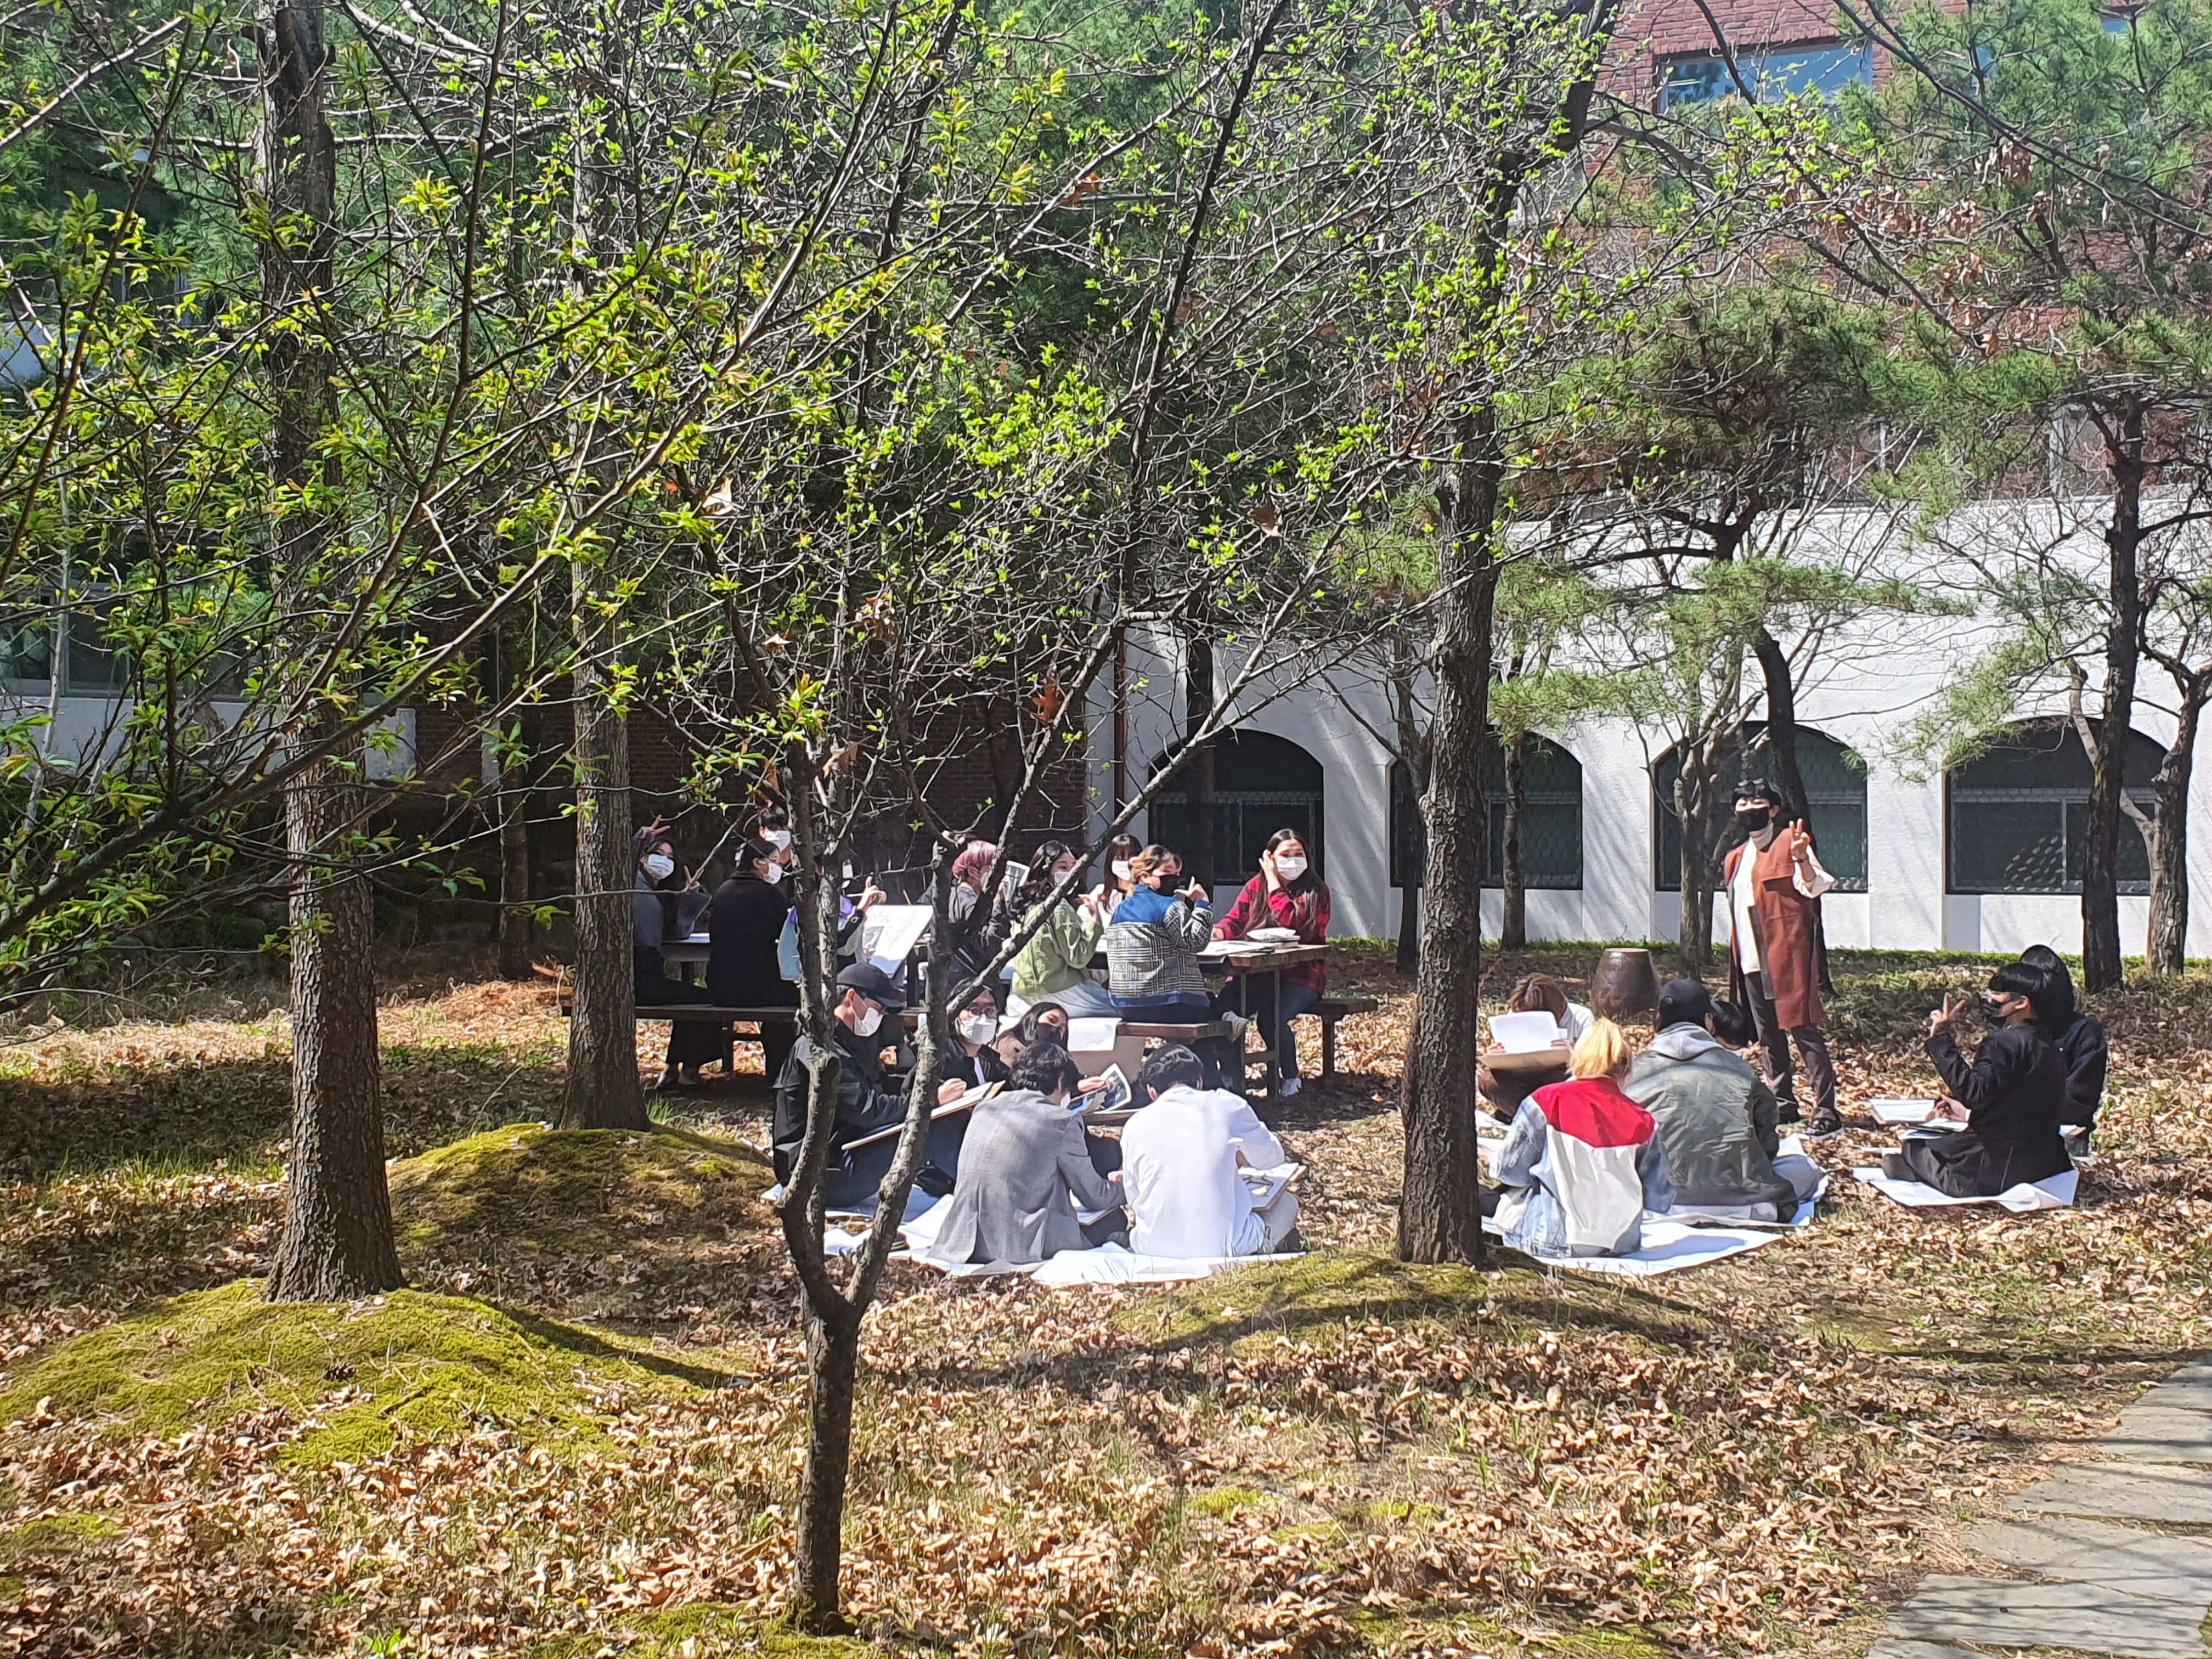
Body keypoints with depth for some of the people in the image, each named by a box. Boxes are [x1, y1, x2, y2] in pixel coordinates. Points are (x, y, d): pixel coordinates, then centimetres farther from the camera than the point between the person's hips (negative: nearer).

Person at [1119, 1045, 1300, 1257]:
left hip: (1152, 1248, 1)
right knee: (1287, 1200, 25)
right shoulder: (1227, 1106, -1)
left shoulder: (1135, 1126, 4)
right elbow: (1271, 1157, 16)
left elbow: (1133, 1200, 11)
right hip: (1221, 1246, -1)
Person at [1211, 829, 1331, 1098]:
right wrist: (1219, 932, -20)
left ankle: (1291, 1079, -4)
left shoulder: (1315, 891, -3)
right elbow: (1235, 920, 3)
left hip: (1301, 974, -4)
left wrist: (1274, 883, -11)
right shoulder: (1255, 886, 11)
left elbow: (1290, 922, -19)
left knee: (1272, 1018, -30)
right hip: (1257, 974, 4)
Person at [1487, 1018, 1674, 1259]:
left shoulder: (1547, 1101, -11)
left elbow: (1510, 1170, -2)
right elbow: (1659, 1200, 2)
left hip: (1558, 1241, -3)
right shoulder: (1642, 1121, -5)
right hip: (1623, 1243, 3)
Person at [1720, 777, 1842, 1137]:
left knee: (1803, 1030, -11)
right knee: (1768, 1036, 12)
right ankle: (1783, 1102, 22)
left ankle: (1826, 1111, -11)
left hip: (1786, 955, -8)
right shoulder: (1735, 859, 19)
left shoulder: (1789, 842, -2)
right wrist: (1736, 957, 19)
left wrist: (1802, 860, -34)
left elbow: (1813, 887, -14)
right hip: (1751, 961, 8)